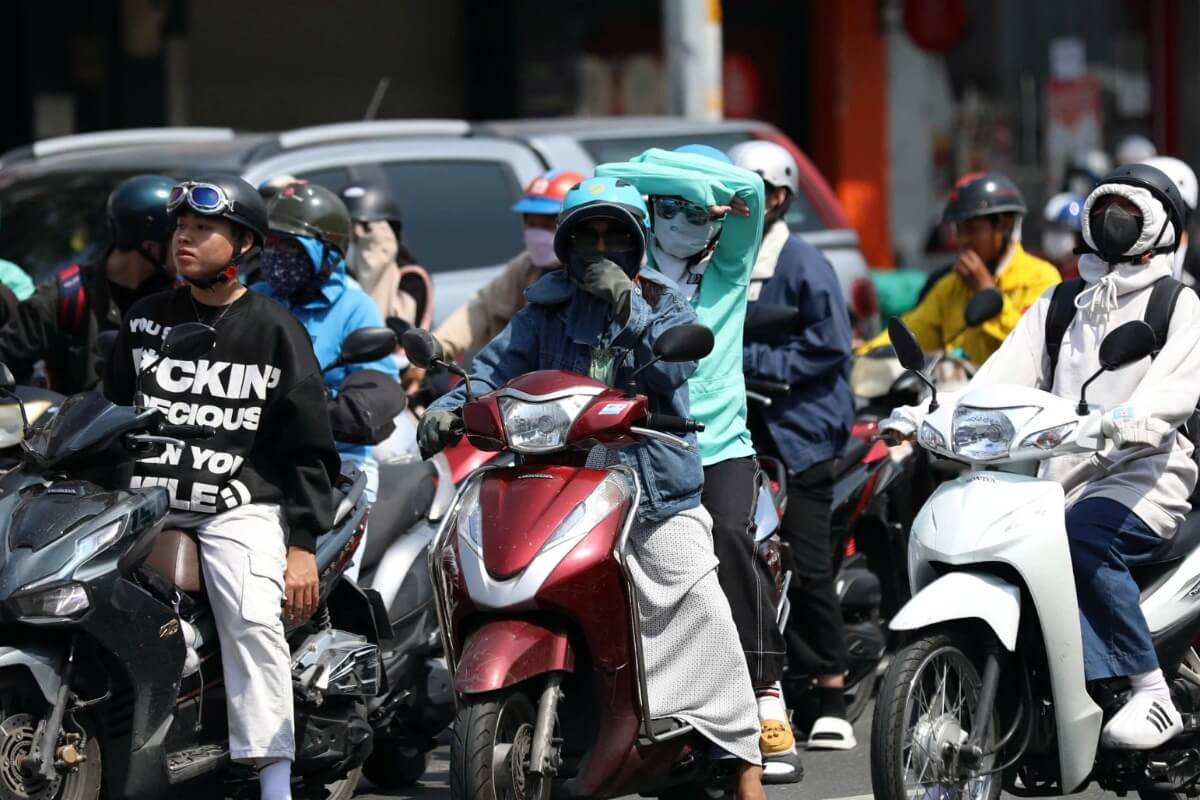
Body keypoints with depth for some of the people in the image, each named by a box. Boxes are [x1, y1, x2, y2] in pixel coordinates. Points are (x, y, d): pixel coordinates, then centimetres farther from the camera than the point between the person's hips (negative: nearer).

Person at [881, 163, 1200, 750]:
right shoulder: (1058, 304, 24)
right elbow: (1004, 374, 13)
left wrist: (1118, 419, -32)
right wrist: (924, 415, -4)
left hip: (1140, 471, -5)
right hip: (1058, 476, 5)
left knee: (1082, 539, -36)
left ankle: (1153, 694, -31)